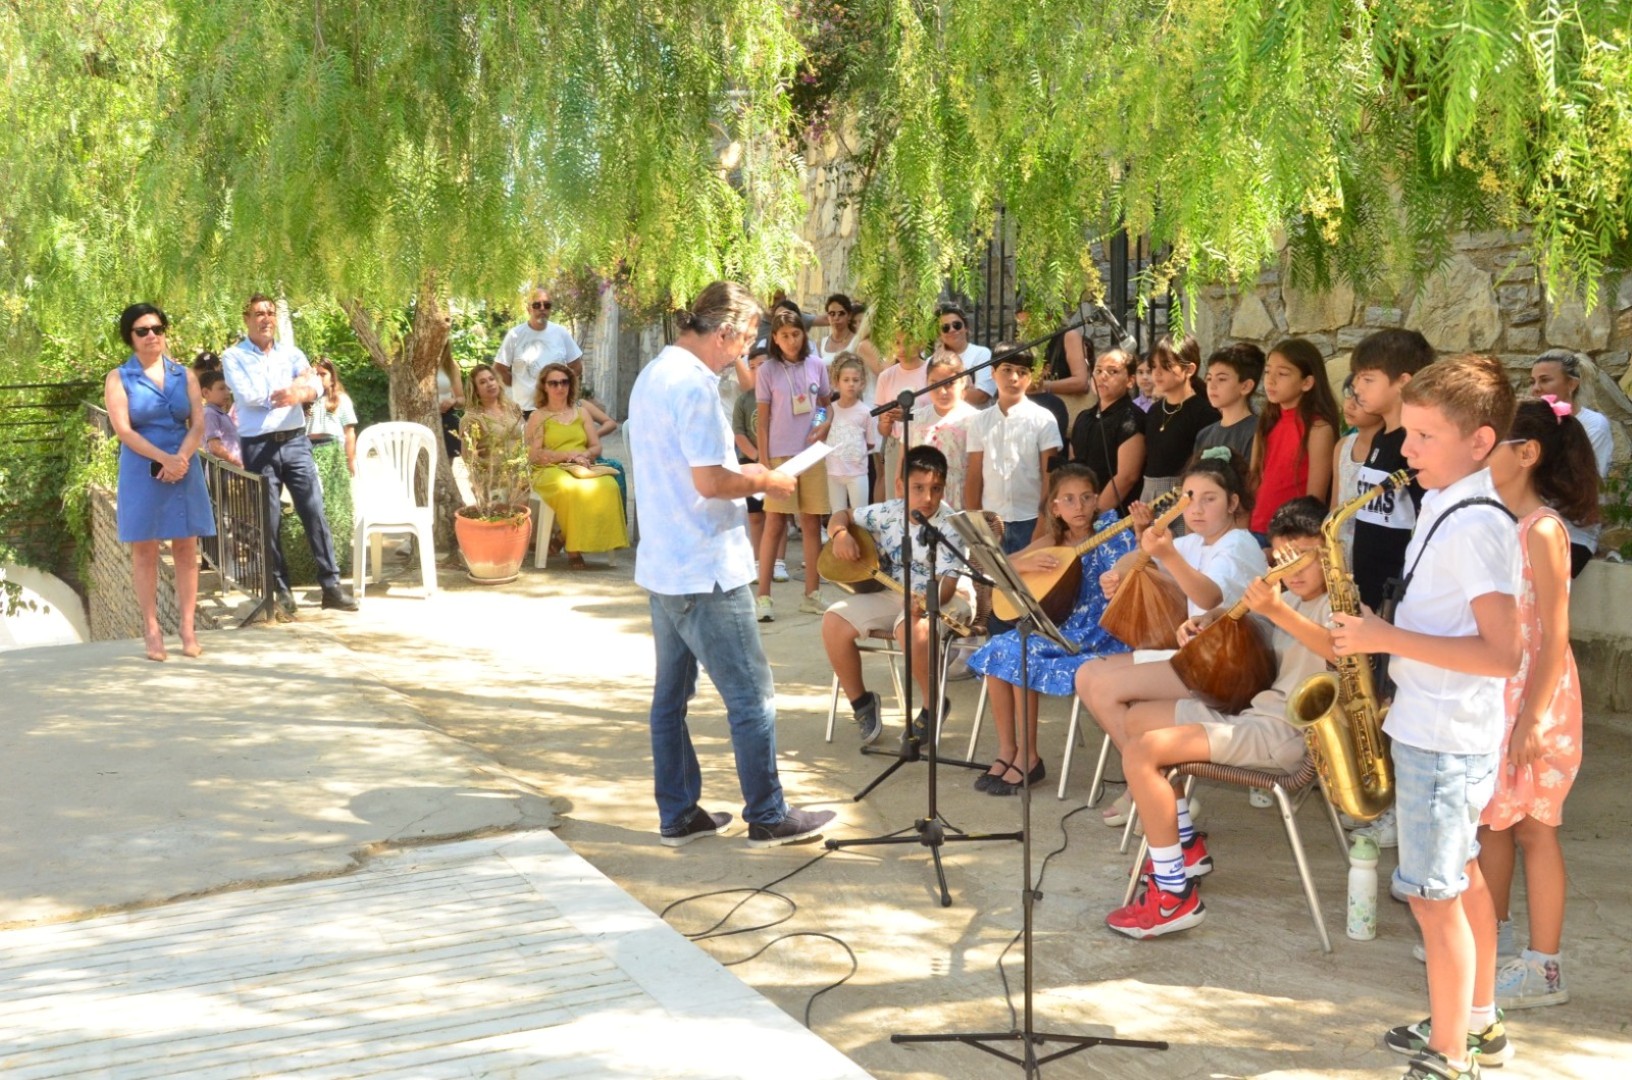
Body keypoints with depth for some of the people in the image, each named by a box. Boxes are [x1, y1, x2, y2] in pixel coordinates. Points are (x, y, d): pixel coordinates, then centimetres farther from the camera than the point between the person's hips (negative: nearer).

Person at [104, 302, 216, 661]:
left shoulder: (184, 375, 10)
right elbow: (123, 429, -8)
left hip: (184, 470, 2)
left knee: (186, 549, 1)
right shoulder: (119, 378, 2)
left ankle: (188, 630, 5)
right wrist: (164, 459, -19)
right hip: (141, 473, -2)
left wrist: (181, 460, -15)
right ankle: (152, 631, 4)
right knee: (144, 551, 1)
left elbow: (198, 425, 3)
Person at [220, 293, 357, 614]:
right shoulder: (233, 357, 2)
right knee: (268, 521, 1)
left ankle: (332, 587, 3)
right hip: (258, 446, -2)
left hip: (296, 442, 2)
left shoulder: (291, 353, 11)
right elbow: (249, 397, -12)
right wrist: (296, 385, -7)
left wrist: (298, 393, -24)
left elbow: (314, 388, -2)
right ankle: (282, 593, 8)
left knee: (315, 513, -1)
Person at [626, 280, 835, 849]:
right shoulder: (692, 385, -19)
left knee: (670, 694, 13)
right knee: (751, 695, -1)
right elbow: (709, 482, -23)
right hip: (706, 569, -10)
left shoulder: (652, 375, 13)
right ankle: (768, 817, 8)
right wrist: (765, 481, -7)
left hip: (662, 563, 10)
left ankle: (678, 814, 21)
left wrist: (743, 474, 14)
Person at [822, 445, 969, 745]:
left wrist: (926, 602, -44)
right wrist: (841, 534, -14)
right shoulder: (888, 512, -4)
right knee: (834, 622, -15)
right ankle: (861, 701, 4)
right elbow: (843, 516, 10)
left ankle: (933, 707, -11)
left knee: (913, 630, -38)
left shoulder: (948, 527, -17)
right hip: (890, 592, 5)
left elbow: (948, 582, -23)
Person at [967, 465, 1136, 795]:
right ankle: (1006, 751, -6)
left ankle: (1028, 757, -11)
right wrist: (1025, 564, -9)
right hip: (1058, 627, 6)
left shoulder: (1109, 536, -4)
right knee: (997, 651, -15)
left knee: (1020, 654, -23)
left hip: (1096, 634, -6)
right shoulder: (1053, 543, 10)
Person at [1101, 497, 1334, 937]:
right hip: (1254, 709, 10)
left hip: (1283, 731, -10)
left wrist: (1278, 611, -47)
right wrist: (1207, 621, 8)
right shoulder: (1288, 599, 16)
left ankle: (1175, 896, -17)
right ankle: (1186, 846, 20)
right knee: (1138, 717, 18)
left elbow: (1338, 646, -35)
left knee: (1140, 753, -21)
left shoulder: (1333, 605, -11)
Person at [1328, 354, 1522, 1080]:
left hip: (1444, 738, -10)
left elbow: (1502, 652, -27)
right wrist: (1381, 633, 3)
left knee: (1434, 895, -1)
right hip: (1438, 726, 10)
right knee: (1462, 875, 21)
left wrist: (1388, 638, -24)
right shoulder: (1448, 507, 8)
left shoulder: (1474, 525, -22)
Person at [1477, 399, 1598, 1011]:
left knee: (1533, 828, 0)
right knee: (1494, 819, 16)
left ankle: (1544, 969, 9)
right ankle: (1493, 938, 29)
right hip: (1490, 692, 8)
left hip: (1534, 695, -8)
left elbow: (1554, 633, -18)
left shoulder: (1543, 529, -17)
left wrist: (1532, 717, -21)